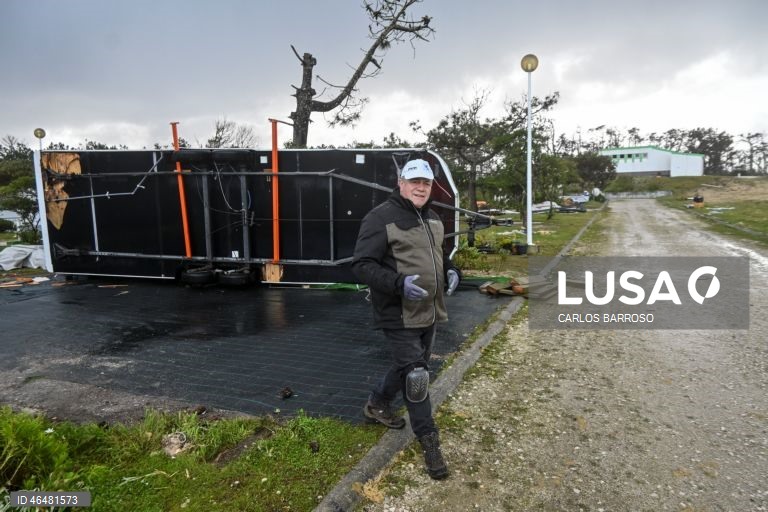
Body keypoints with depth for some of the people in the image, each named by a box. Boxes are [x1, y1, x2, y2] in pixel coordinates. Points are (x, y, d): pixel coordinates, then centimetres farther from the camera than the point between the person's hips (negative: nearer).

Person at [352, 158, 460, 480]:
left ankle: (377, 405, 46)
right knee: (416, 375, -3)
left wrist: (451, 271, 4)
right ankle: (429, 441, 14)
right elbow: (361, 265, -18)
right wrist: (398, 284, -31)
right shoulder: (380, 218, -15)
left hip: (429, 312, 9)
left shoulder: (432, 218, 12)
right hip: (399, 316, -8)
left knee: (408, 367, 22)